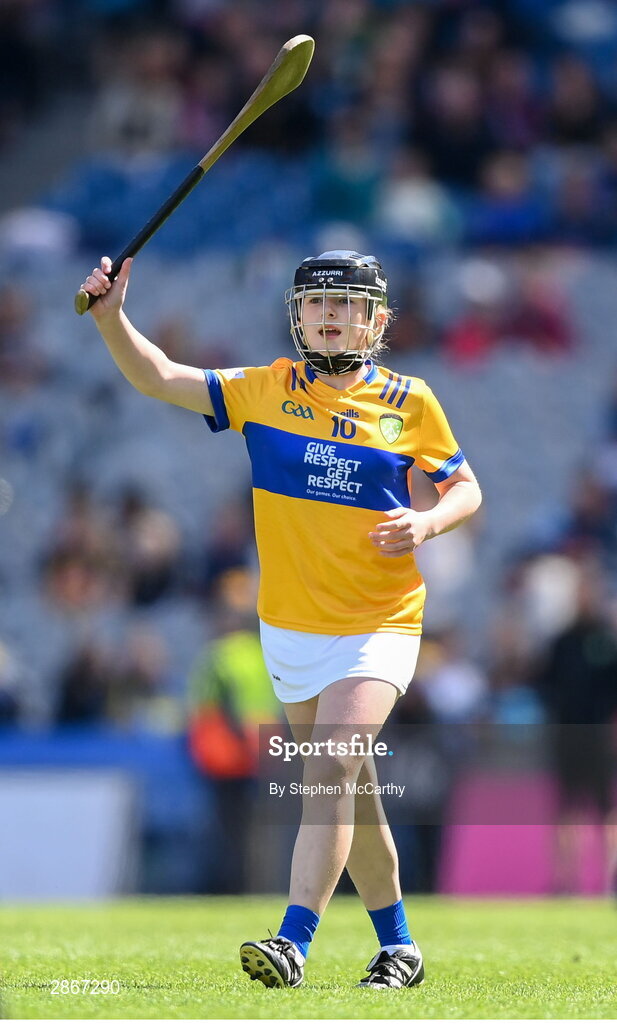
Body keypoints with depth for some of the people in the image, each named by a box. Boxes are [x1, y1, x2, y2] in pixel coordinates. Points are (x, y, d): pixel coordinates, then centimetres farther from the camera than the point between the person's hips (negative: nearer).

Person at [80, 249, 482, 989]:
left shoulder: (409, 403, -3)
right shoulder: (265, 391, 1)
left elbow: (465, 488, 6)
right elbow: (159, 378, -3)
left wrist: (427, 523, -15)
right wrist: (111, 317, -19)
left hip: (379, 628, -3)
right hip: (290, 627, 3)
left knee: (331, 771, -21)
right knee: (351, 792, 12)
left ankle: (293, 943, -27)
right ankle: (397, 946, 26)